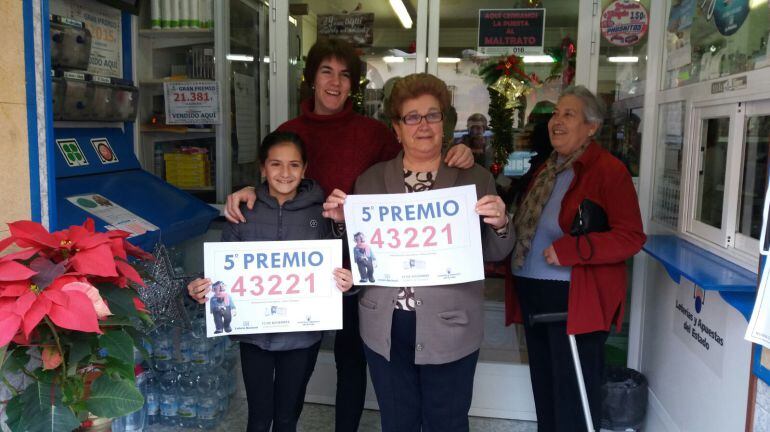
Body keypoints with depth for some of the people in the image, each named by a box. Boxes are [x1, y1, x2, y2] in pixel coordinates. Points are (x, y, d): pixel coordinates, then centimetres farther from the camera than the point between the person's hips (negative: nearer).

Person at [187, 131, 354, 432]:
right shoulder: (243, 212, -3)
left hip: (302, 334, 0)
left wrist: (346, 282, -20)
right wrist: (203, 289, -17)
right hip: (254, 333, 0)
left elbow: (334, 270, 2)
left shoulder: (320, 213, -4)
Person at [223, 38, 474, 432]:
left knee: (351, 354, 14)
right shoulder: (289, 132, 2)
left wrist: (455, 158, -22)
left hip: (357, 264, -1)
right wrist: (248, 192, -15)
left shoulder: (373, 132, -2)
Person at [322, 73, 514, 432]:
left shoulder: (475, 178, 0)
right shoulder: (371, 179, 6)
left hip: (448, 327, -2)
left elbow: (495, 253, 2)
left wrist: (500, 224, -18)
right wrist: (341, 218, -8)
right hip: (386, 325, 2)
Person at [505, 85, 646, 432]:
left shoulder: (609, 170, -13)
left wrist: (567, 249, -25)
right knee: (544, 389, 21)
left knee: (573, 401, 4)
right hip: (533, 293, 8)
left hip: (575, 300, -8)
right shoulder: (547, 168, 12)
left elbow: (631, 237, -19)